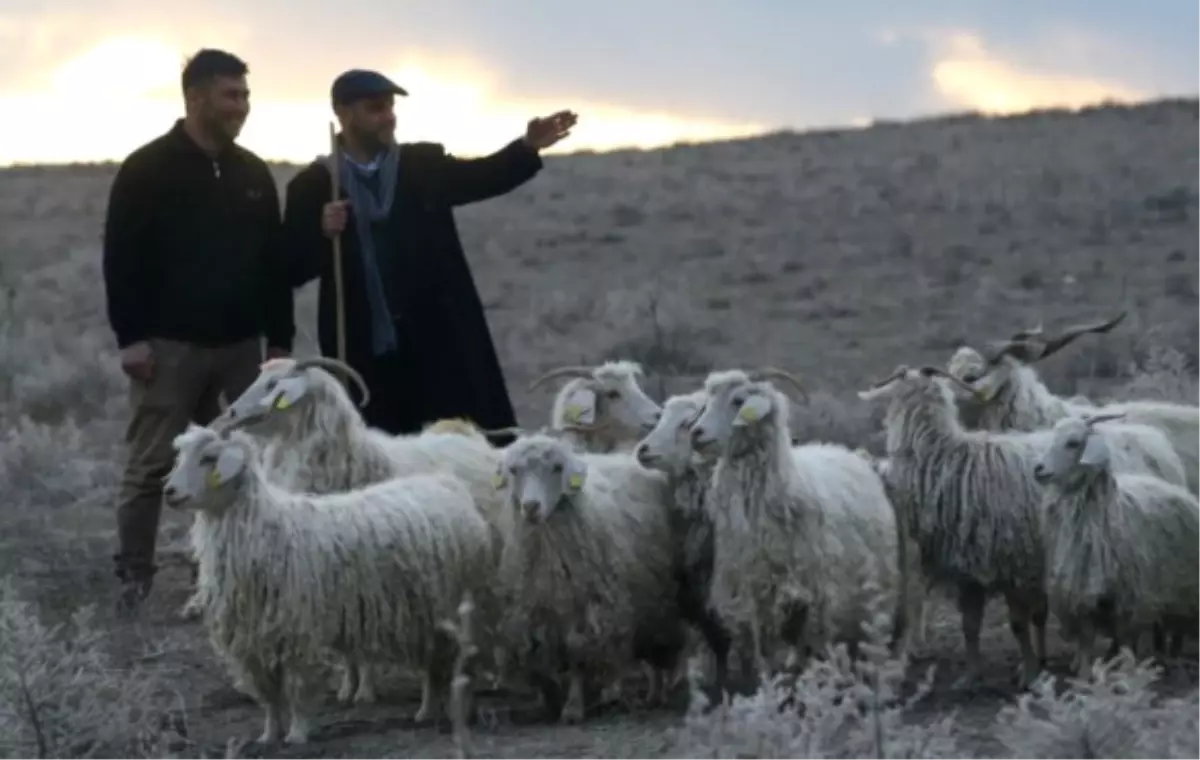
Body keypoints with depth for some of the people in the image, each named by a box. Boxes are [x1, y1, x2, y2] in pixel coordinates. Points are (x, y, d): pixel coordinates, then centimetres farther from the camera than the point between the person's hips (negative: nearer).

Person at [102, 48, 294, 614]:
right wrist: (131, 336, -14)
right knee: (152, 464, -2)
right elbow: (122, 258, -8)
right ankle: (134, 577, 3)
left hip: (241, 344, 5)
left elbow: (275, 261, 14)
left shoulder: (253, 173, 10)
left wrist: (280, 338, 9)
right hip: (169, 344, -4)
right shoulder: (147, 170, -5)